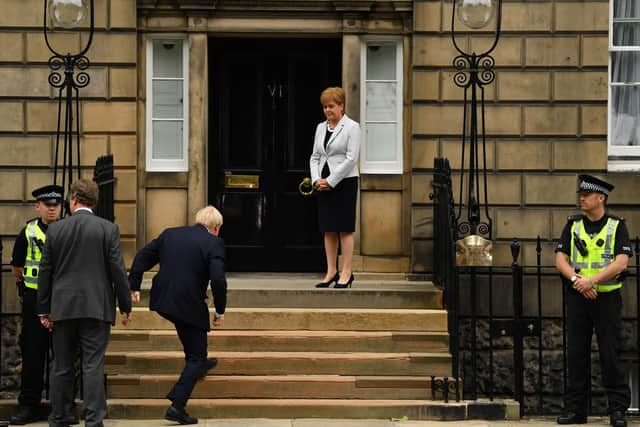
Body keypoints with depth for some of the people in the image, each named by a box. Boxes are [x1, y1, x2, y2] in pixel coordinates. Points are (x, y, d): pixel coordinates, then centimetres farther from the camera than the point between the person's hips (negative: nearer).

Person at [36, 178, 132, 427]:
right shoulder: (108, 229, -3)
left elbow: (45, 271, 4)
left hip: (62, 307, 2)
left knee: (62, 367, 10)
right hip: (97, 308, -1)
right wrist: (125, 305, 5)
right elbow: (118, 270, -4)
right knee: (93, 367, -2)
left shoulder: (55, 229, 2)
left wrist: (44, 310, 10)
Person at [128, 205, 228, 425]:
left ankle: (198, 364, 53)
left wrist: (134, 286, 17)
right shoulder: (214, 243, -8)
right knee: (196, 358, 6)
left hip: (162, 301, 6)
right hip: (190, 306, -6)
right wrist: (220, 311, -6)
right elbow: (218, 279, -17)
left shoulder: (169, 234, 8)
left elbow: (142, 257, 9)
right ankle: (177, 406, -3)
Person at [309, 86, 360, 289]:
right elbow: (315, 157, 14)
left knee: (344, 228, -4)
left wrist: (330, 181, -14)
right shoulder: (321, 128, 14)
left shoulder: (351, 127, -5)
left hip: (344, 182, -6)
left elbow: (351, 158, -12)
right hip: (323, 184, 6)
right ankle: (331, 271, 11)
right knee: (328, 229, 6)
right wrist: (316, 179, -3)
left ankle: (346, 273, -1)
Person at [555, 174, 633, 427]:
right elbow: (561, 260, 3)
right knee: (577, 354, 5)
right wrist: (577, 279, -15)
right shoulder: (572, 226, 10)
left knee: (610, 354, -3)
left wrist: (592, 280, -20)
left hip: (607, 296, -3)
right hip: (577, 297, 3)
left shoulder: (617, 226, 1)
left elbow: (621, 262, -11)